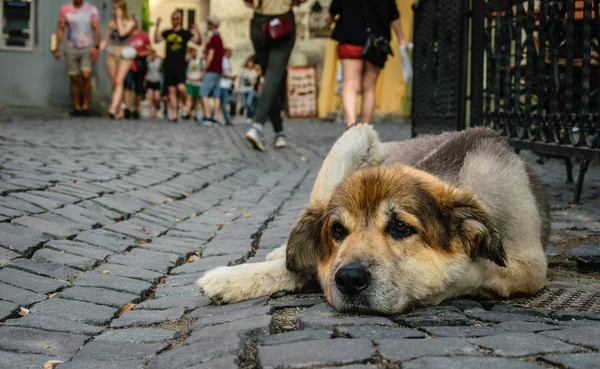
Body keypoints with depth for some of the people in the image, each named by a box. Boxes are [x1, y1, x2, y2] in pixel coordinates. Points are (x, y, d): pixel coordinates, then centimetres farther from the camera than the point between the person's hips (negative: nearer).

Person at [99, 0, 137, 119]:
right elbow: (106, 40, 16)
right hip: (112, 55, 5)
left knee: (119, 81, -18)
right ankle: (119, 110, 11)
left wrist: (119, 18, -8)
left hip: (124, 56, -5)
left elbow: (122, 33, -17)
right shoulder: (111, 23, 13)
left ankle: (113, 108, -30)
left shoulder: (130, 22, 0)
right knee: (114, 83, 2)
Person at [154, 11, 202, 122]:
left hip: (180, 65, -3)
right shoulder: (167, 33, 13)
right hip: (168, 65, 3)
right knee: (171, 90, 2)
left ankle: (186, 105, 7)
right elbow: (156, 40, 6)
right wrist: (157, 27, -4)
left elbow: (199, 42, -3)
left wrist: (197, 32, -22)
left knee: (181, 87, -18)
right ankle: (174, 113, 7)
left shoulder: (185, 33, 4)